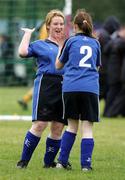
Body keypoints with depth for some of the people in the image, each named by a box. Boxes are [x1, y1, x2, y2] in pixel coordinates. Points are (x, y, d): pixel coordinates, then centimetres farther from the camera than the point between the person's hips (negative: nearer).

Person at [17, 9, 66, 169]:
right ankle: (23, 161, -5)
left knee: (58, 128, 2)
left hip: (64, 87, 4)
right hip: (46, 84, -4)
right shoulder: (40, 44, 10)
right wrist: (27, 34, 4)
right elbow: (23, 52, -6)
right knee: (39, 124, -12)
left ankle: (49, 162, 13)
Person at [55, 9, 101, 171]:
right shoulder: (95, 43, 13)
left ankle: (62, 161, 12)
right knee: (87, 127, 1)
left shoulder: (71, 41, 8)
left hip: (70, 87, 0)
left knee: (72, 126, 13)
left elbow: (58, 65, 17)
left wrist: (60, 49, 31)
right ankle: (86, 163, -5)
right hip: (90, 88, 0)